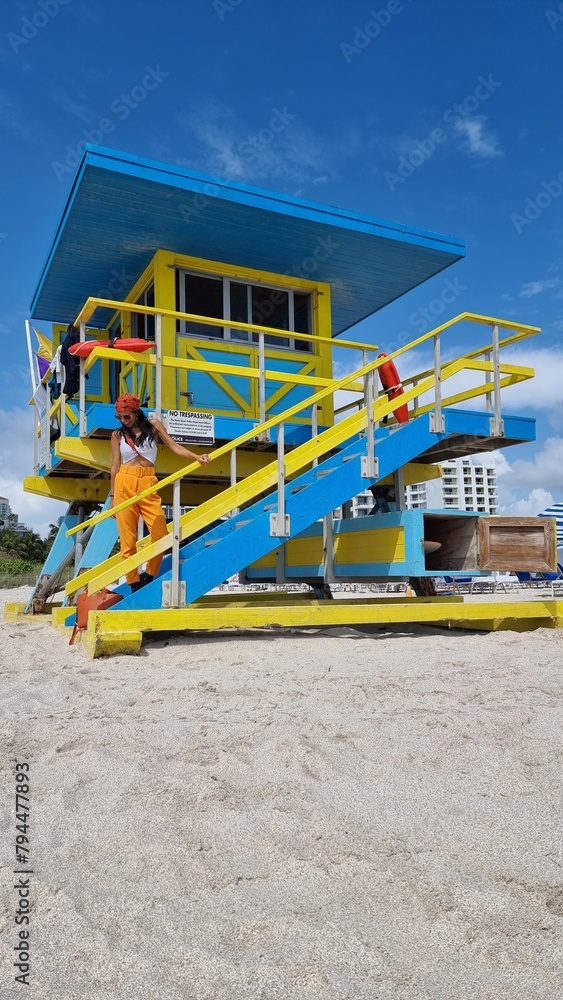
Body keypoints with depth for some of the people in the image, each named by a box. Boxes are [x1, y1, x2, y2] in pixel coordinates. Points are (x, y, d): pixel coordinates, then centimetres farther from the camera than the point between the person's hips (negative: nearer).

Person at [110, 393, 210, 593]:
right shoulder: (117, 435, 10)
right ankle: (134, 582, 7)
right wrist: (113, 497, 10)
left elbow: (174, 446, 3)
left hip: (148, 484, 0)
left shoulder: (153, 425, 9)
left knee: (160, 534, -8)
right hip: (124, 484, 0)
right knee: (127, 538, -2)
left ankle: (149, 576, 11)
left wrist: (196, 457, -13)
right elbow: (115, 466, 11)